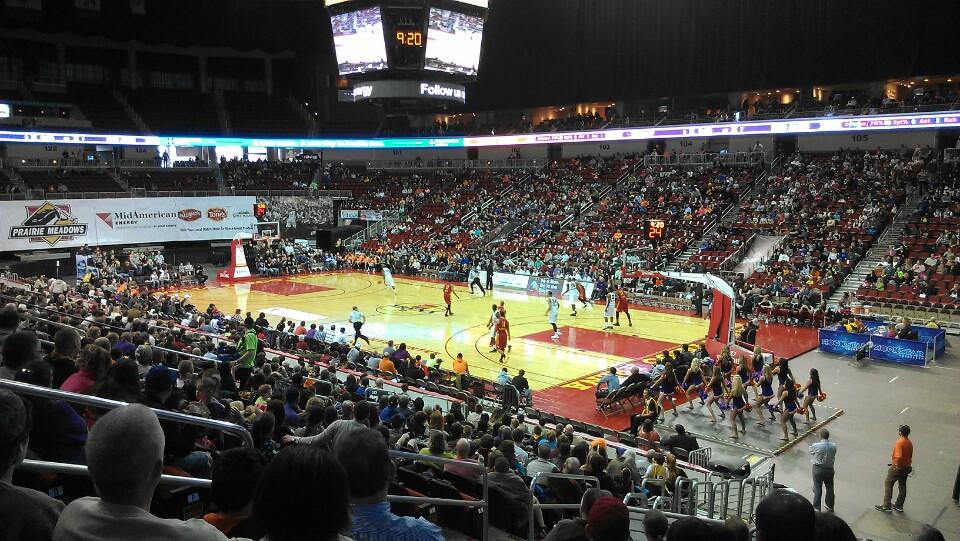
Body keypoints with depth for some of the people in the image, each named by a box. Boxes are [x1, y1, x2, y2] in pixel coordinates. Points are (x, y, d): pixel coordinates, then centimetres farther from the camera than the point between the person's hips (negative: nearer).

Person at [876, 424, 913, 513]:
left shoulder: (899, 442, -24)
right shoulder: (910, 443, 2)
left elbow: (899, 456, -35)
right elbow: (910, 456, 12)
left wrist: (896, 464, -21)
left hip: (897, 467, -8)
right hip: (907, 468, 8)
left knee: (888, 484, 5)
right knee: (902, 486, 16)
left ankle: (886, 506, 6)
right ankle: (899, 505, 27)